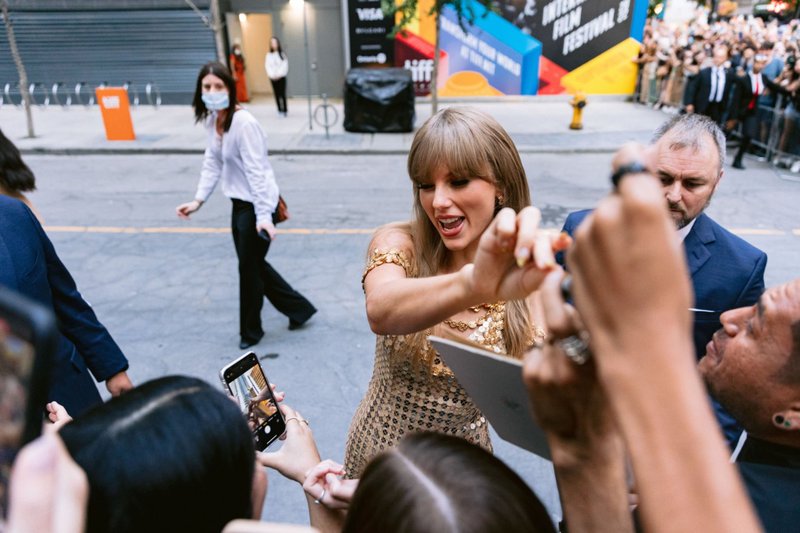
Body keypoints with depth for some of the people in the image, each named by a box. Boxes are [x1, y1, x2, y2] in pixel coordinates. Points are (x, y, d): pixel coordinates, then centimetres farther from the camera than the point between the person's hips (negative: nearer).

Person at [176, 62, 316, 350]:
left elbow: (257, 171, -25)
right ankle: (299, 308, 34)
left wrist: (263, 216, -28)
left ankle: (250, 331, 28)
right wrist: (198, 200, 1)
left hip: (256, 205, -9)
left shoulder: (244, 123, -23)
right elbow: (212, 163, 8)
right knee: (253, 263, 18)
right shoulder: (212, 119, 5)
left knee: (249, 267, 6)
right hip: (239, 202, 9)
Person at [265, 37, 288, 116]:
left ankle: (285, 110, -1)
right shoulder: (268, 55, 7)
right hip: (273, 78, 3)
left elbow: (284, 65, -5)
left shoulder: (282, 54, 0)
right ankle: (279, 110, 8)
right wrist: (272, 75, -10)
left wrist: (279, 74, -11)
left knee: (282, 94, -7)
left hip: (281, 77, -2)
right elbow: (267, 66, 3)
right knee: (277, 94, 4)